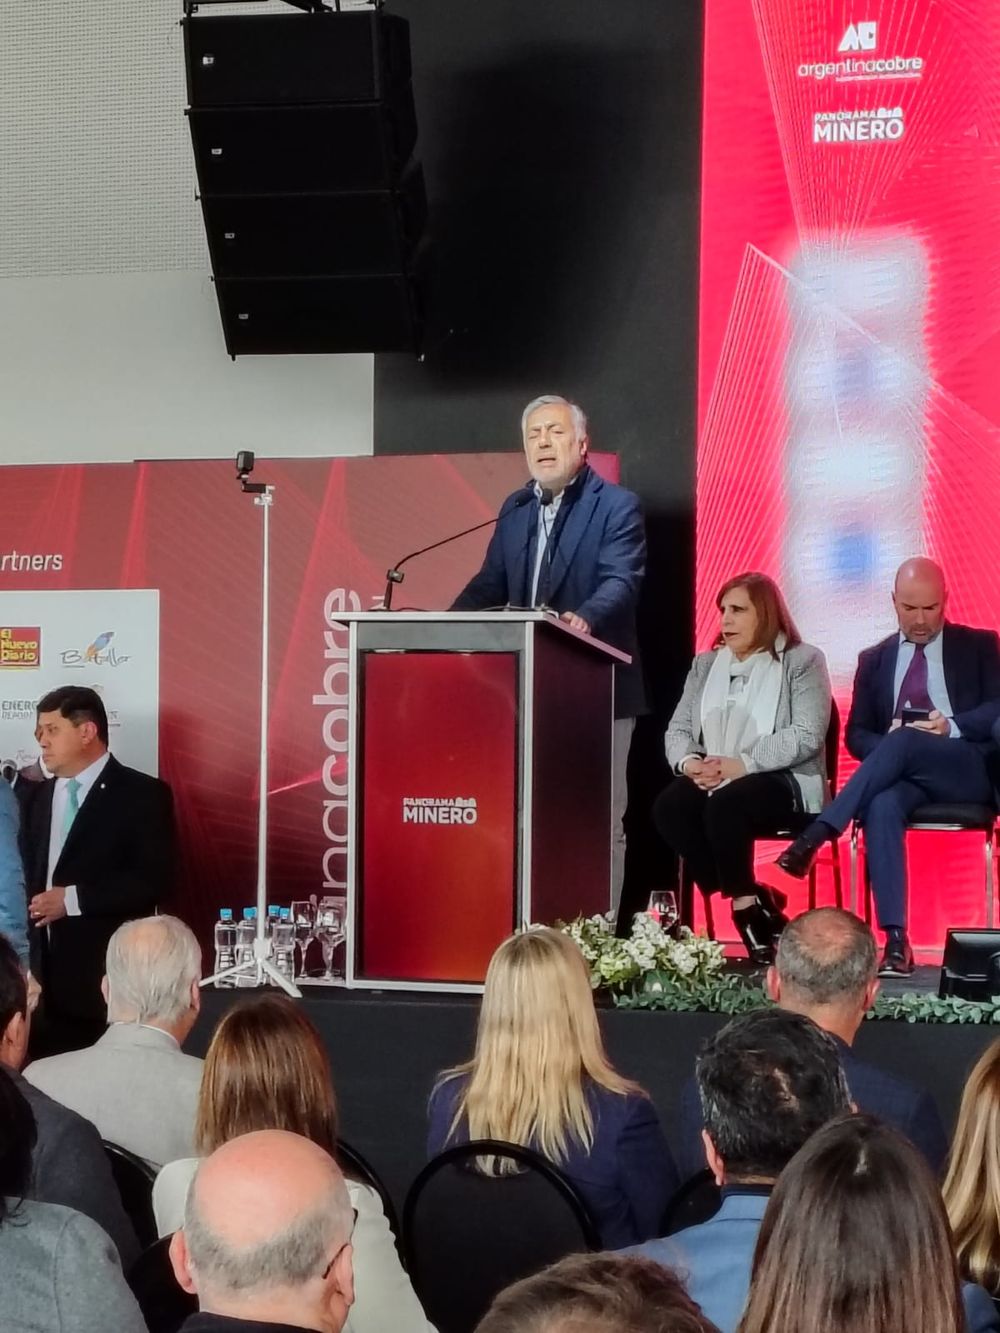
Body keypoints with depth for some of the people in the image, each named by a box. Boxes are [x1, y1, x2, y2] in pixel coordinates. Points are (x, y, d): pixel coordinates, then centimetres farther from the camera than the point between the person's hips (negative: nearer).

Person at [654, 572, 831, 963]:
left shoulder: (803, 661, 0)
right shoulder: (705, 664, 19)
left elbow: (806, 736, -12)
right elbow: (678, 728, 13)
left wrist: (742, 765, -22)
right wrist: (689, 762, -12)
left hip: (783, 782, -6)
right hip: (712, 781, 6)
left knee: (725, 804, -37)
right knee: (668, 807, -27)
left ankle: (746, 904, -18)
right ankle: (755, 902, -19)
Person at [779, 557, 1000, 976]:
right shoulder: (875, 660, 19)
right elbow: (856, 734, 14)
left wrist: (953, 726, -19)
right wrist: (887, 745, -10)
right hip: (904, 775, 2)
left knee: (904, 741, -35)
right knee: (882, 806, -36)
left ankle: (818, 833, -39)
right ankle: (896, 940, -41)